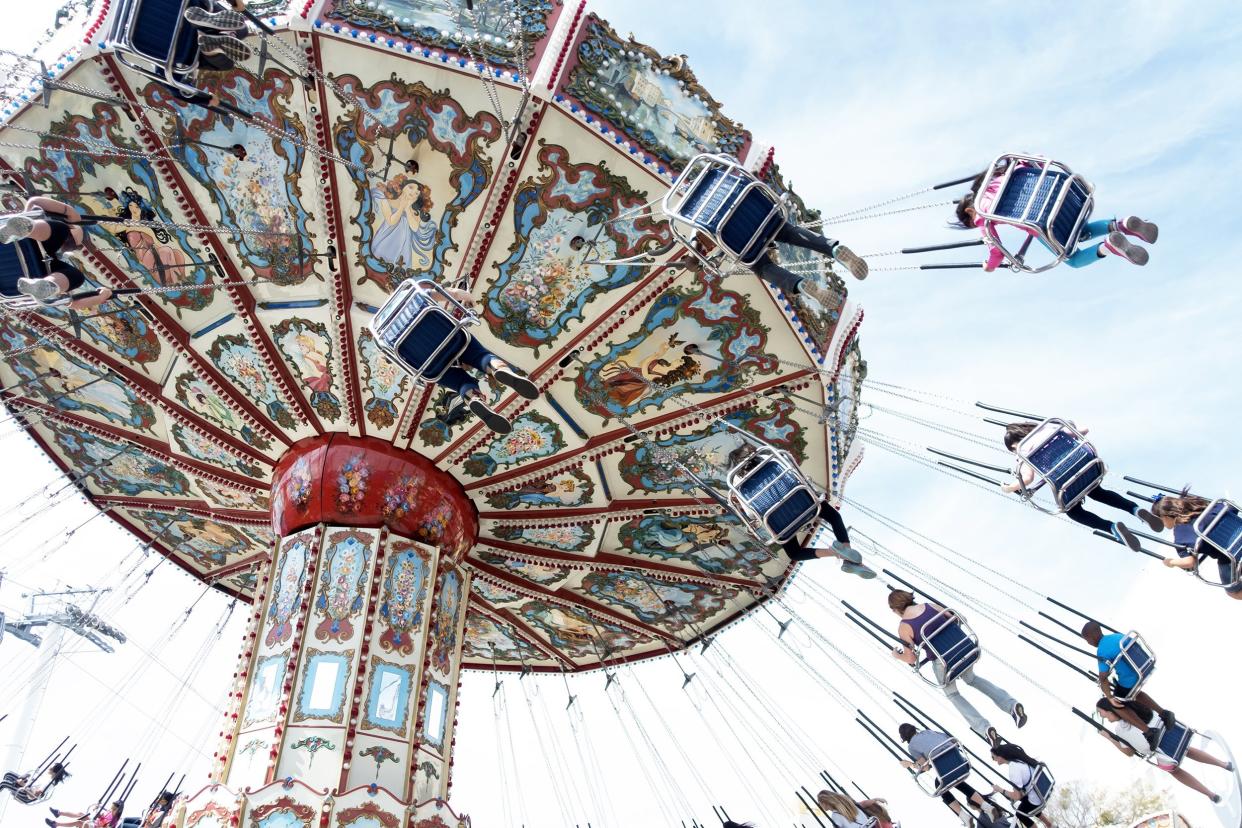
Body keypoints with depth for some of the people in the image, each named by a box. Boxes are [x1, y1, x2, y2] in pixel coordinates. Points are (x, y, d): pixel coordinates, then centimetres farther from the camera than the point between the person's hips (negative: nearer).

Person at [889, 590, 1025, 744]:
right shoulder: (930, 606, 0)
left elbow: (912, 659, -6)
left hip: (943, 663, -4)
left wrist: (897, 656, 14)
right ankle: (1012, 705, 18)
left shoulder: (903, 628, -12)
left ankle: (985, 728, 11)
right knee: (971, 679, 35)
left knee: (952, 694, 27)